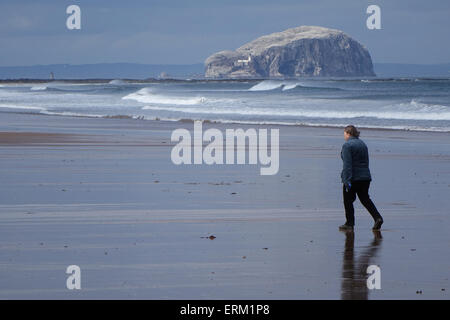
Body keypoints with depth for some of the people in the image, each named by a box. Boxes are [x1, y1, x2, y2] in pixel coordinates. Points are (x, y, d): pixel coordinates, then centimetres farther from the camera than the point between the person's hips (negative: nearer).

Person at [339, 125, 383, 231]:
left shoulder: (347, 145, -12)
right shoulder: (363, 144, 14)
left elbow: (347, 164, -19)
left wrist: (347, 180, -21)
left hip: (353, 178, -7)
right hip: (365, 177, 7)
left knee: (348, 201, 5)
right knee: (365, 199, 14)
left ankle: (349, 224, 7)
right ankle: (378, 218, 0)